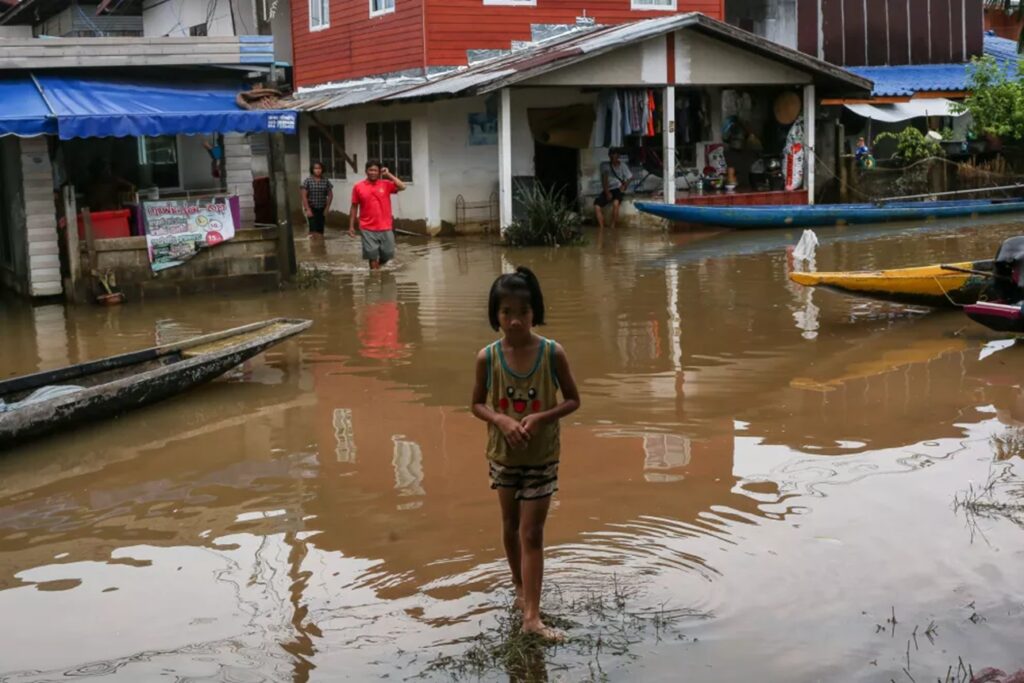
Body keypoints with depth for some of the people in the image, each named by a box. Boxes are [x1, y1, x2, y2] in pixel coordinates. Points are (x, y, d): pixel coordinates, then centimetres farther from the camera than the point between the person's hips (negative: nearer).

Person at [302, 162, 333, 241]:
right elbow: (304, 196, -6)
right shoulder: (307, 181, -4)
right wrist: (308, 209, -13)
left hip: (321, 209, 3)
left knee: (320, 230, 4)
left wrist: (327, 208, -1)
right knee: (313, 228, -13)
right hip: (311, 208, -3)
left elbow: (330, 195, 6)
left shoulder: (326, 181, 3)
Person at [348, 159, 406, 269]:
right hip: (368, 228, -1)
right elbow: (354, 207, 5)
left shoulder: (386, 184, 1)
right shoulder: (358, 187, 0)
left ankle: (378, 266, 37)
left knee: (387, 254, 8)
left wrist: (388, 175, -11)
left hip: (385, 227, 1)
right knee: (372, 255, 0)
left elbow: (402, 187, -13)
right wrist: (351, 226, 4)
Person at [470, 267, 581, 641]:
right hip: (503, 455, 2)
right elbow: (477, 404, -1)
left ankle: (532, 616, 2)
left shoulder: (553, 353, -16)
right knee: (510, 526, 20)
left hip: (542, 458, -2)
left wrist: (541, 417, -23)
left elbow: (573, 400, -5)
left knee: (532, 534, -2)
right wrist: (501, 420, -21)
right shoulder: (487, 357, -13)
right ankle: (521, 587, 43)